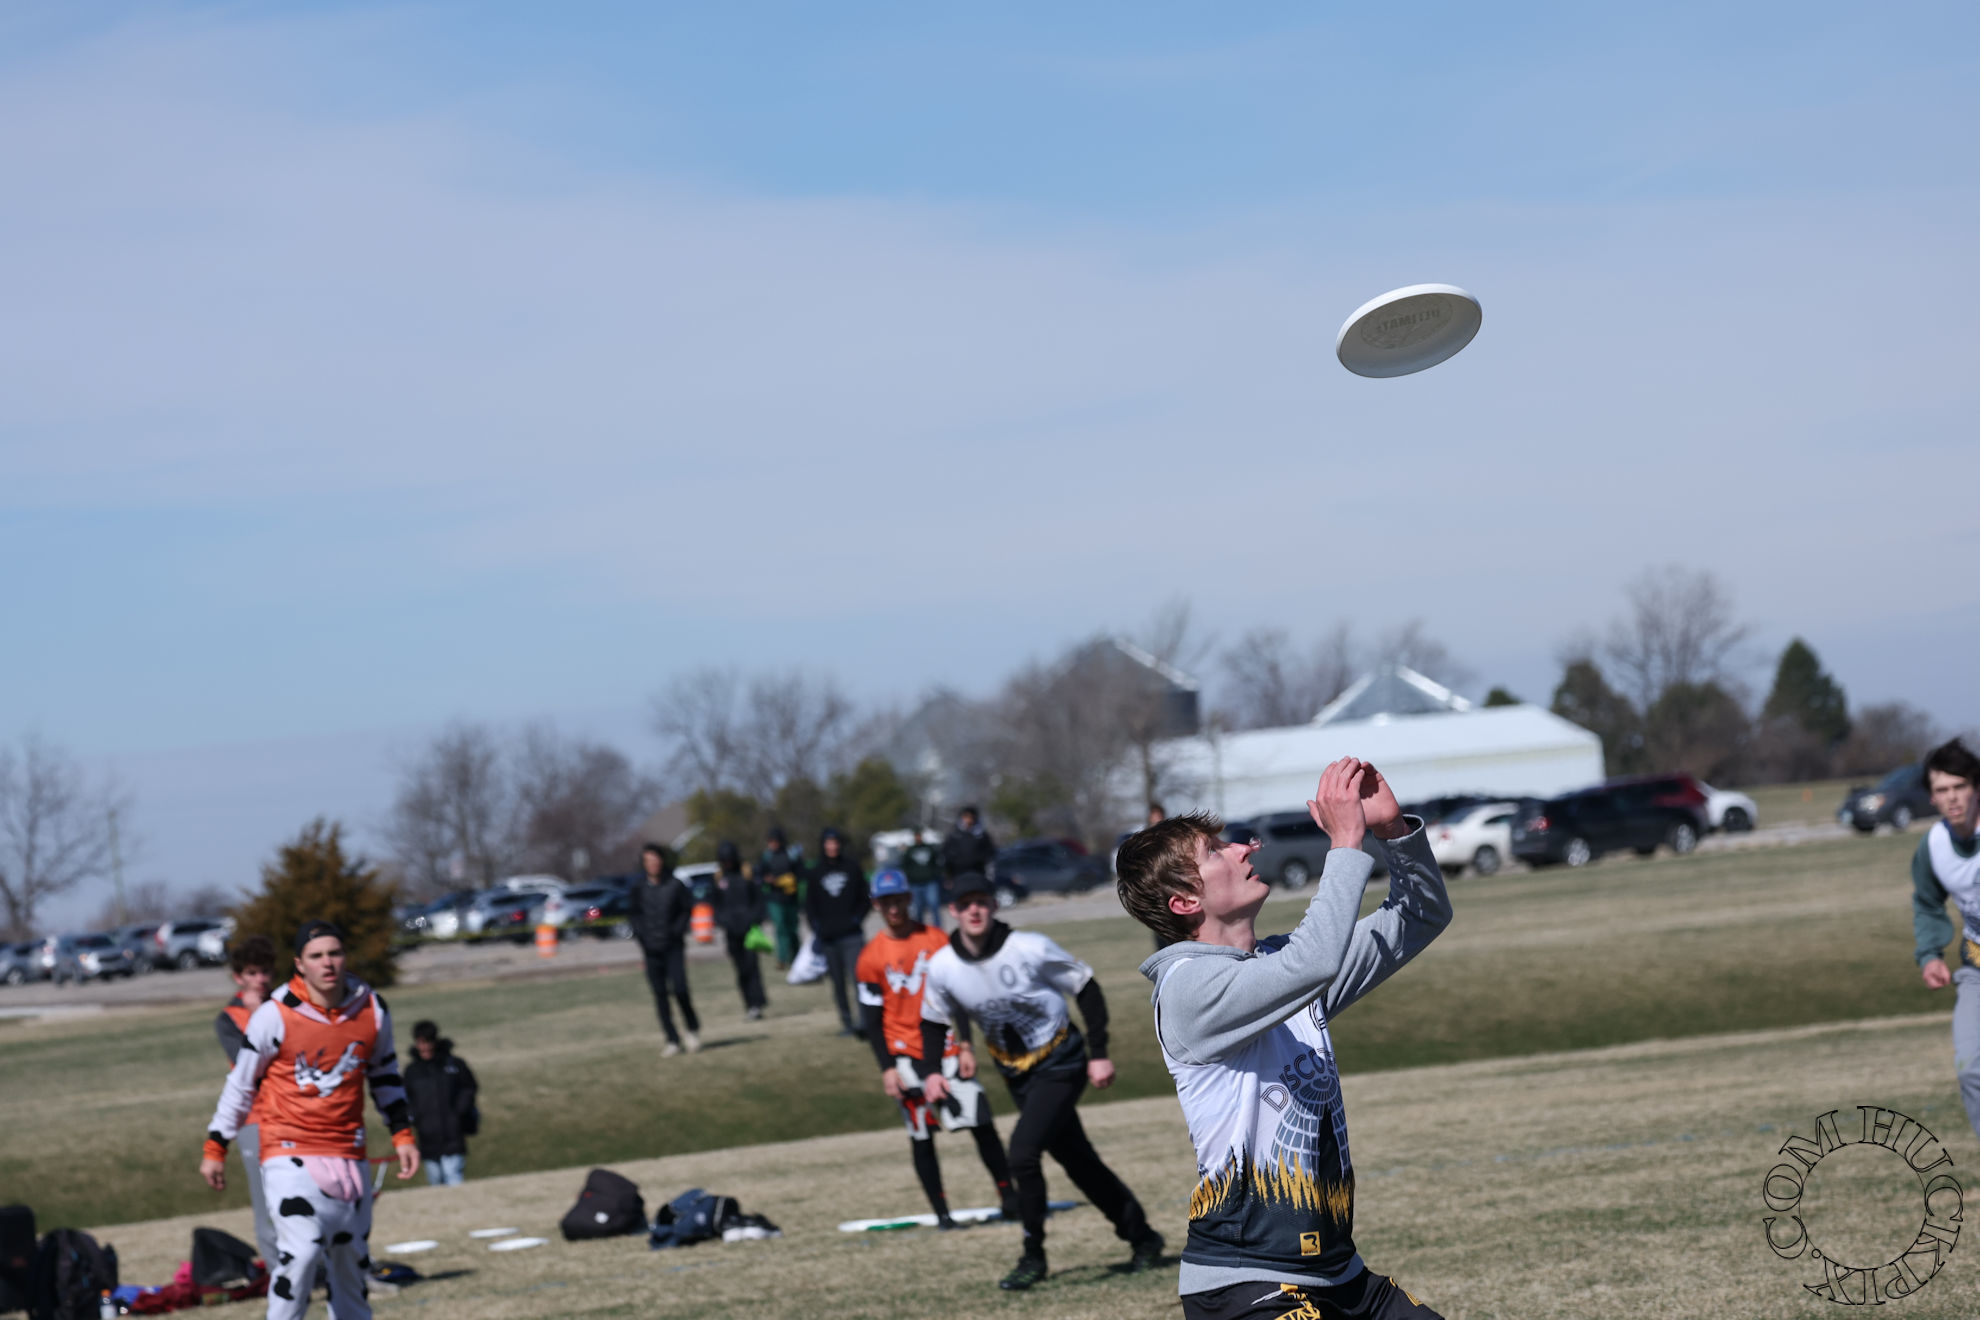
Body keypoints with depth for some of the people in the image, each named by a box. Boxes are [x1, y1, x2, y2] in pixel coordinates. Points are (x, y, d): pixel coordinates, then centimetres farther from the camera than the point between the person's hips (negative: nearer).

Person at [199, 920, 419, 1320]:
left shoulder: (371, 1010, 1)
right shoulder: (275, 1015, -11)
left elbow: (385, 1074, 17)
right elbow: (241, 1084, 0)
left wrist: (402, 1134, 12)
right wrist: (214, 1149, 3)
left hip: (348, 1156, 5)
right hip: (289, 1151, -4)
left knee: (351, 1260, 12)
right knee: (302, 1250, -20)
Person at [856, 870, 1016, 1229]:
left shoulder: (935, 940, 1)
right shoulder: (871, 956, -1)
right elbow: (871, 1018, 1)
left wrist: (965, 1047, -2)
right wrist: (887, 1068, -5)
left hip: (947, 1047, 1)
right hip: (905, 1052, 0)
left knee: (981, 1123, -5)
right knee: (921, 1135, -1)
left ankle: (1008, 1196, 4)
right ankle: (941, 1212, 4)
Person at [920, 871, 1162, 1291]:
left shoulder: (1030, 948, -20)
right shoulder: (942, 967, -8)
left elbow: (1086, 989, -10)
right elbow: (934, 1021, 9)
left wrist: (1099, 1053, -12)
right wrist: (930, 1071, -7)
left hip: (1060, 1064, -5)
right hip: (1017, 1075, 5)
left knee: (1023, 1151, -20)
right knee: (1078, 1162, 11)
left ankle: (1033, 1257, -4)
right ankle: (1141, 1237, 28)